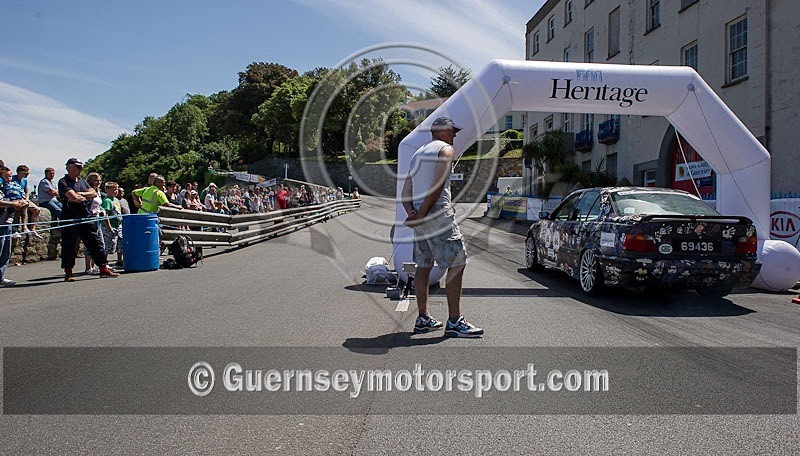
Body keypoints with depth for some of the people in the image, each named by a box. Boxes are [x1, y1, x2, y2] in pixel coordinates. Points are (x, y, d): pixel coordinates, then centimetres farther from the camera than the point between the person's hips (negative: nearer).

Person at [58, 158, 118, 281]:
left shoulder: (82, 181, 18)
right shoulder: (63, 182, -5)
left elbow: (94, 193, 7)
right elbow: (74, 198, -17)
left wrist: (81, 194, -9)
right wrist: (86, 197, 0)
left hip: (85, 216, 6)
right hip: (70, 217, -6)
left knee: (95, 242, 5)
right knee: (68, 245, 0)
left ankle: (103, 269, 9)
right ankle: (68, 273, 8)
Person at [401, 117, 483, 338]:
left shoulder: (418, 153, 24)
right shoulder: (446, 149, 0)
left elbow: (406, 190, 15)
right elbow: (438, 185, -14)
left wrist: (411, 212, 0)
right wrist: (422, 214, -15)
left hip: (420, 214, 9)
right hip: (438, 212, -9)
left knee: (423, 265, 12)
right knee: (457, 263, -6)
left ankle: (423, 319, 17)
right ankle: (454, 322, -8)